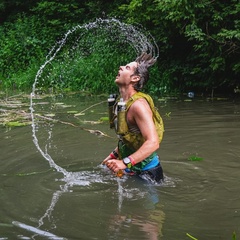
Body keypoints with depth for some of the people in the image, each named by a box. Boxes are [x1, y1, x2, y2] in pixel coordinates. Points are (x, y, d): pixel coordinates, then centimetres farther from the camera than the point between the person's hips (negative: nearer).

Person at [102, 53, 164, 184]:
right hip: (132, 170, 9)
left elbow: (153, 142, -33)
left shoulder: (138, 104, -24)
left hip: (147, 172, -9)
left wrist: (125, 163, -39)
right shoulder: (121, 103, 4)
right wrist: (114, 155, 17)